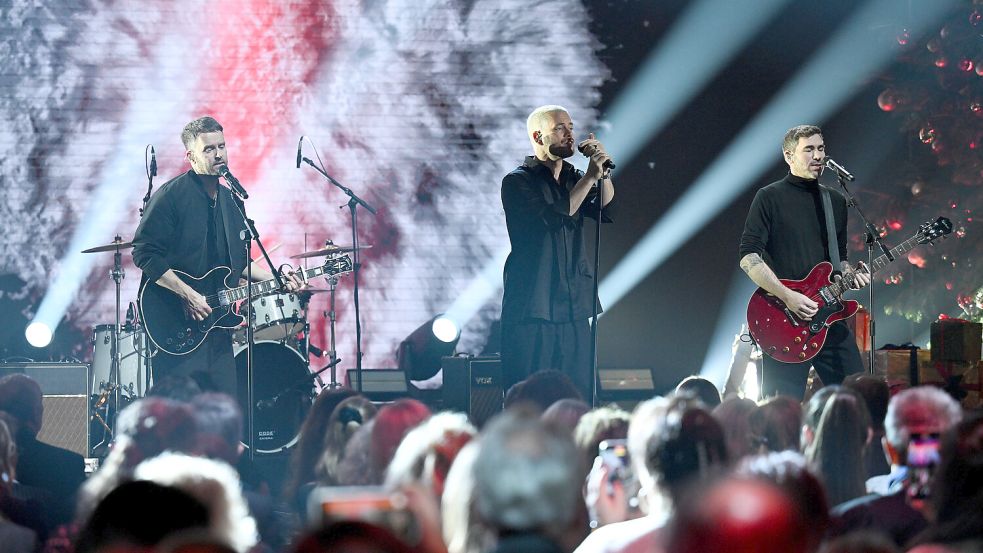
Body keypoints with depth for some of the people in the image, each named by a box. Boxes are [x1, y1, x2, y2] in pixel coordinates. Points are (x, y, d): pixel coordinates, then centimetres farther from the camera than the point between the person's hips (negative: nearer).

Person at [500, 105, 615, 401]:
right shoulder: (518, 182, -2)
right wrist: (589, 178, -16)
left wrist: (602, 172, -10)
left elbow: (608, 209, 4)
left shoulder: (573, 178, 18)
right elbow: (552, 218, -17)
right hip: (531, 310, -6)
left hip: (573, 310, 6)